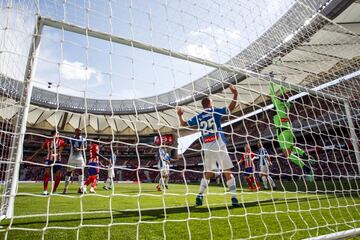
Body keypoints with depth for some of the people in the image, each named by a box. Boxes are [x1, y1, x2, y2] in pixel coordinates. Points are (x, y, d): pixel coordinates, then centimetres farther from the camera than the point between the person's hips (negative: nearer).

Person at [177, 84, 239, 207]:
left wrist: (180, 115, 36)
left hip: (207, 148, 4)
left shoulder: (198, 117, 12)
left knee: (207, 174, 16)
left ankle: (199, 196, 12)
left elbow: (183, 123, 20)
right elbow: (231, 108, -7)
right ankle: (234, 198, -1)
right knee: (228, 172, 2)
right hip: (219, 146, -4)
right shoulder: (215, 111, 2)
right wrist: (235, 95, -5)